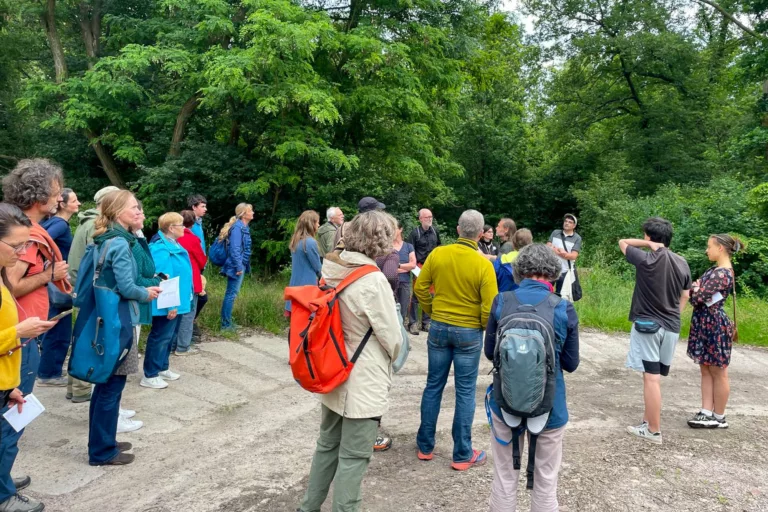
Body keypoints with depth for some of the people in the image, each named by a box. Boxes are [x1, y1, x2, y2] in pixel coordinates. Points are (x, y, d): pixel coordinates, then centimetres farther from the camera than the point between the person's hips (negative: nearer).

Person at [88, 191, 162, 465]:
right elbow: (126, 288, -21)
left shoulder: (105, 240, 10)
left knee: (105, 384, 18)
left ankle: (101, 441, 30)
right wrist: (147, 293, -3)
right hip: (118, 320, -10)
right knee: (112, 386, 1)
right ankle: (102, 451, 12)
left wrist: (144, 287, 10)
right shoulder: (120, 244, -18)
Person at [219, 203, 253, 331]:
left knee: (232, 294, 14)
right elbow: (235, 249, -20)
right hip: (237, 266, -10)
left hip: (241, 265, 10)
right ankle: (226, 324, 2)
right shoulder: (237, 227, -15)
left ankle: (227, 322, 21)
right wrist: (238, 267, -21)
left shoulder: (244, 227, 13)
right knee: (231, 294, -4)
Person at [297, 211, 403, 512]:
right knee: (353, 458, 7)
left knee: (327, 446, 22)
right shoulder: (373, 281, -23)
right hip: (364, 385, -8)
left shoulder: (332, 272, -2)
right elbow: (393, 338, -15)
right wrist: (389, 361, 6)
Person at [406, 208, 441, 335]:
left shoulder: (435, 232, 6)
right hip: (420, 267, -5)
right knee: (416, 295, -2)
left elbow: (438, 246, 20)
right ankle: (412, 323, 6)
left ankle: (426, 322, 20)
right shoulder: (415, 233, -8)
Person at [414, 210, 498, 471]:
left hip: (439, 328, 3)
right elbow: (489, 306, -16)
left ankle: (425, 446, 24)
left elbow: (420, 288, 0)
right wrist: (486, 329, 3)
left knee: (433, 386, 14)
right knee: (465, 392, 7)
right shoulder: (483, 264, -15)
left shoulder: (437, 254, -6)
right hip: (469, 333, -3)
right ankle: (462, 454, 17)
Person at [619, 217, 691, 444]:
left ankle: (654, 431, 4)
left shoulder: (646, 260, -13)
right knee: (656, 376, 14)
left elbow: (622, 242, 3)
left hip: (647, 324, -6)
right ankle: (648, 421, 22)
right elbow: (685, 297, 13)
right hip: (671, 327, 6)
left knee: (651, 378, -2)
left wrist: (649, 245, -4)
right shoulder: (682, 263, 5)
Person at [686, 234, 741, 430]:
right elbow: (702, 293, 14)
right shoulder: (716, 269, 10)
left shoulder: (722, 273, -21)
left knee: (718, 373, 3)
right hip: (706, 324, 10)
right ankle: (707, 413, 19)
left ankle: (719, 418, 15)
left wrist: (694, 286, -5)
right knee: (706, 370, 12)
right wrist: (697, 287, -4)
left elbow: (699, 297, -23)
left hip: (714, 325, -10)